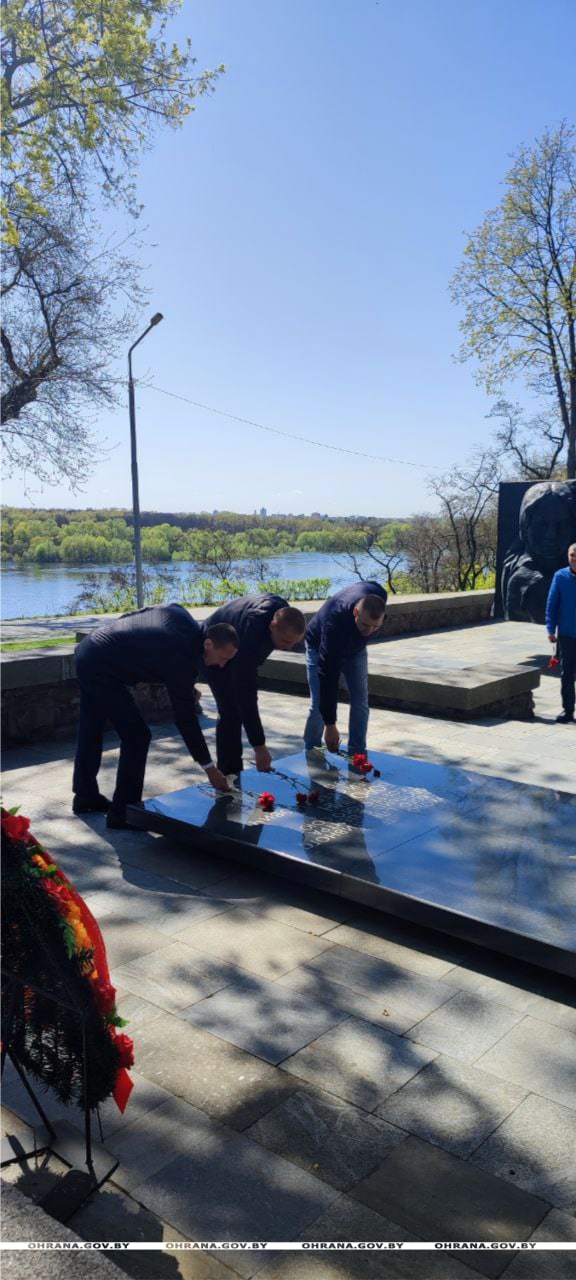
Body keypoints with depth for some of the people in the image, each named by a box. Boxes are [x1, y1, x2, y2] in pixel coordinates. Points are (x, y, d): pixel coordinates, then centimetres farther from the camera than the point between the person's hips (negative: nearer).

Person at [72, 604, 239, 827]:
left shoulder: (180, 614, 2)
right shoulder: (182, 657, -20)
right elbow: (185, 718, -15)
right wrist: (209, 768, -7)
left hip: (88, 651, 10)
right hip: (101, 668, -10)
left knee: (91, 730, 21)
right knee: (137, 736, -5)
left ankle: (85, 796, 37)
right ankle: (122, 812, 3)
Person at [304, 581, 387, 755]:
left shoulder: (379, 597, -34)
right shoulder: (334, 625, -46)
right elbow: (328, 677, -42)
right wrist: (330, 725, -40)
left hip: (354, 646, 5)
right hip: (320, 648, -4)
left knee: (360, 701, -2)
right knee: (319, 704, -10)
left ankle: (357, 755, 7)